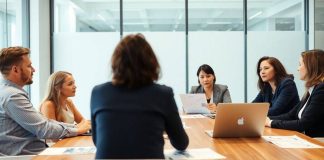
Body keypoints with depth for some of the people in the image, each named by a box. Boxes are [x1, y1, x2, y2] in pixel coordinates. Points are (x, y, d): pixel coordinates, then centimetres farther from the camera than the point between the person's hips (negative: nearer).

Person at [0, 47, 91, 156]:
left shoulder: (11, 91, 13)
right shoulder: (12, 96, -18)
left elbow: (42, 121, 11)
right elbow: (43, 129, -18)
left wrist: (75, 126, 3)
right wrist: (77, 130, -6)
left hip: (28, 151, 9)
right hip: (27, 154, -9)